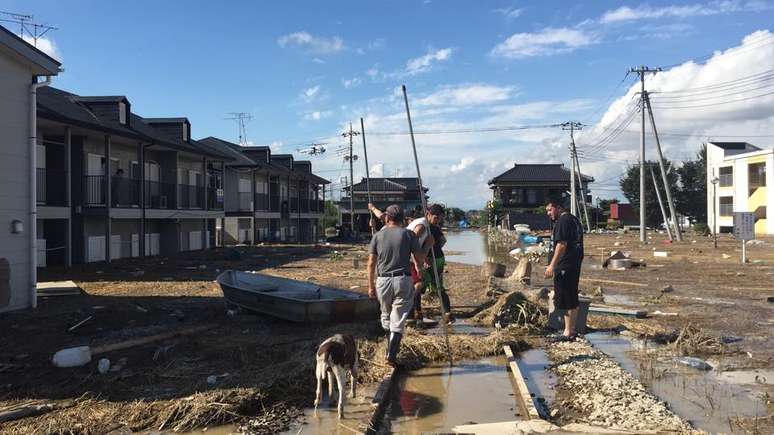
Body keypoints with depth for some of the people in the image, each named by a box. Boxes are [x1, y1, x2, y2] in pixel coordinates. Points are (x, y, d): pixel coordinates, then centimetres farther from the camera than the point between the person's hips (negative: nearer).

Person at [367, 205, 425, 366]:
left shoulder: (378, 236, 5)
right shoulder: (408, 234, 0)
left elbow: (371, 263, 3)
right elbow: (420, 259, -1)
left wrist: (371, 285, 10)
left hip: (383, 280, 2)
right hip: (403, 279, -2)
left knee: (386, 315, 22)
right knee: (398, 320, 2)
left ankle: (390, 349, 34)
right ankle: (391, 355, -5)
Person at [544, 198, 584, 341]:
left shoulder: (562, 221, -13)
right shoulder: (574, 219, 18)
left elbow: (562, 244, -22)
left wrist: (552, 265, -23)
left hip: (564, 266, -10)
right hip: (575, 265, 10)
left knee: (565, 300, -4)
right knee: (573, 299, 15)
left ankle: (568, 332, 0)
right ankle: (571, 329, 23)